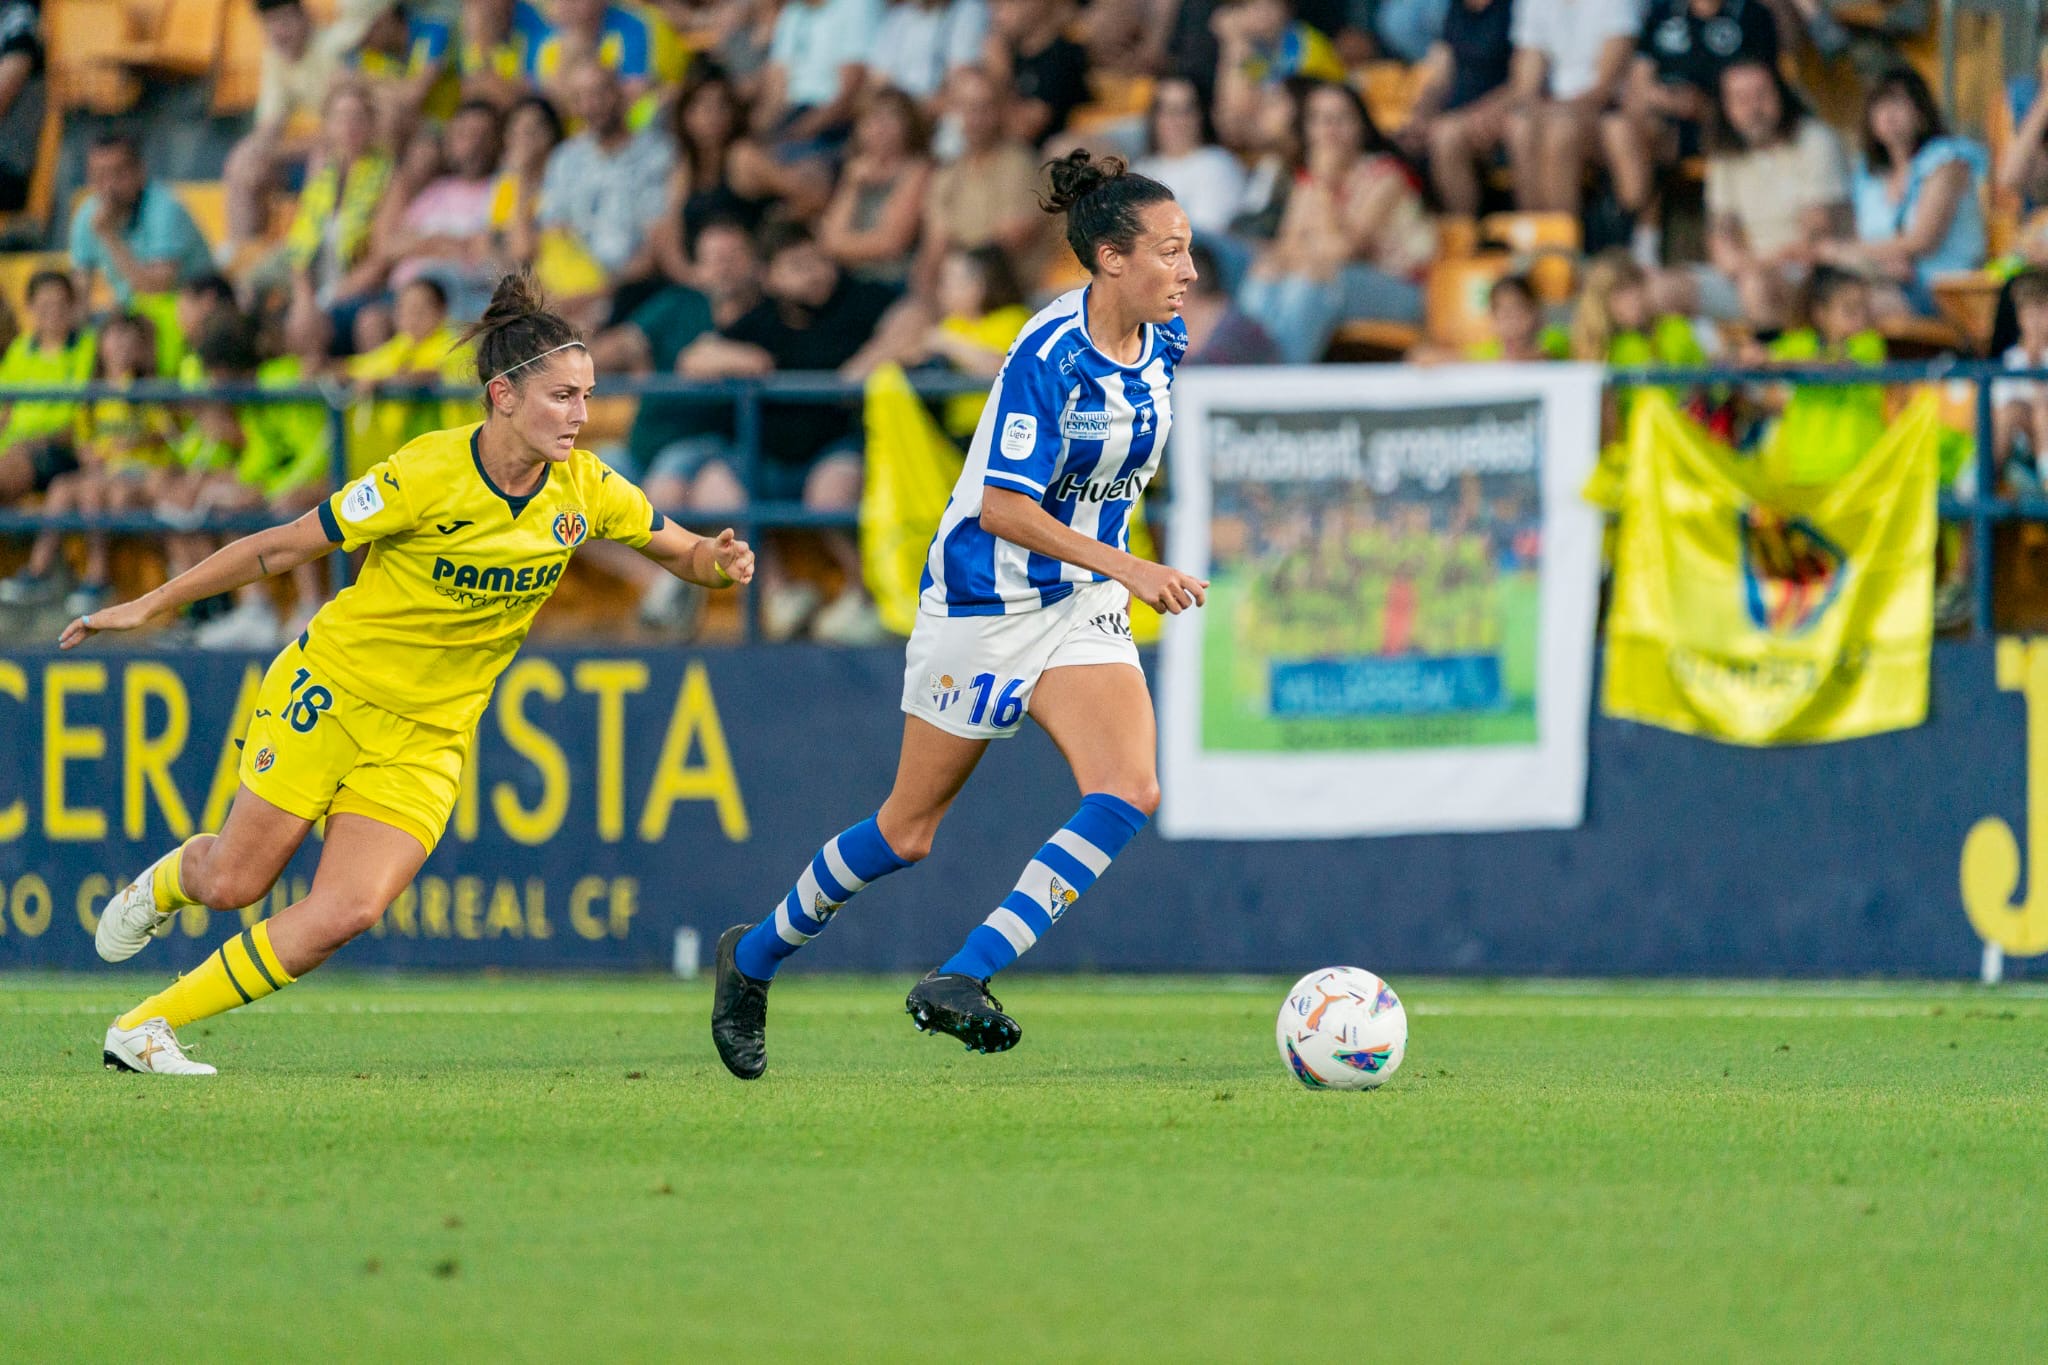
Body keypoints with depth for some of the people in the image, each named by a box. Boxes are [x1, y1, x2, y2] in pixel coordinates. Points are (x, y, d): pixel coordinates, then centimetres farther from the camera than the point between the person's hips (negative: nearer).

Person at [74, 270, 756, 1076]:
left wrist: (715, 559, -19)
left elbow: (680, 554, 6)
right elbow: (281, 548, -14)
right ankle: (164, 884, 41)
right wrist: (150, 607, -11)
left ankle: (146, 1028, -1)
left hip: (427, 738, 3)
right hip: (333, 692, -3)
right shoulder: (428, 473, -21)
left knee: (348, 913, -13)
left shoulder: (584, 490, -8)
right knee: (234, 883, 2)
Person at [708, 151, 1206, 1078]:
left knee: (1127, 792, -17)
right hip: (985, 606, -6)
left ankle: (961, 980, -15)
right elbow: (1003, 508, -26)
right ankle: (754, 956, 29)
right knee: (908, 831, 5)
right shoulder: (1047, 355, -24)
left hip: (1080, 606, 6)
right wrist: (1127, 567, -29)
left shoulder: (1160, 342, -1)